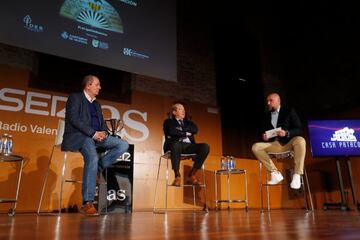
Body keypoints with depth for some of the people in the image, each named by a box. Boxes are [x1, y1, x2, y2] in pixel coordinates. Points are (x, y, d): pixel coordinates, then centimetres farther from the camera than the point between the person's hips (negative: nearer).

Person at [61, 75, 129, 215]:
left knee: (123, 145, -10)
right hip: (79, 135, -7)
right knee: (93, 158, -35)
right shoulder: (75, 97, 3)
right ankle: (87, 203, -30)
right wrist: (93, 133, -19)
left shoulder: (96, 104, 24)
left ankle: (98, 168, -13)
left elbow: (102, 123, 19)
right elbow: (74, 119, -12)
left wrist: (103, 133, -6)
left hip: (96, 136, 7)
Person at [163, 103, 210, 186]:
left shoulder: (188, 122, 31)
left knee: (205, 147, -23)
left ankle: (191, 175, -17)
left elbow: (195, 129, 7)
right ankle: (177, 176, -27)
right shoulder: (169, 122, 18)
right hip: (175, 145, -4)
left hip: (188, 146, 5)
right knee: (176, 144, -41)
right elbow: (172, 131, -5)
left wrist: (181, 129, 0)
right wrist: (186, 133, 3)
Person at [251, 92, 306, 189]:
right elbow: (264, 132, 15)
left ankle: (297, 175, -31)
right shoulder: (267, 116, 14)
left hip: (288, 143, -3)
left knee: (300, 140, -36)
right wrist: (264, 137, -9)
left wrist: (286, 133, -22)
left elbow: (299, 130, -4)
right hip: (275, 144, 4)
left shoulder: (289, 111, 4)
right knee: (255, 147, -18)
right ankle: (275, 174, -13)